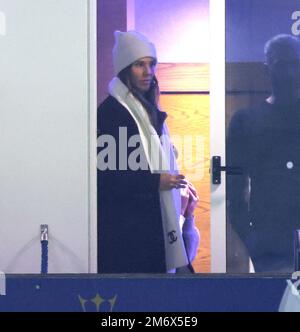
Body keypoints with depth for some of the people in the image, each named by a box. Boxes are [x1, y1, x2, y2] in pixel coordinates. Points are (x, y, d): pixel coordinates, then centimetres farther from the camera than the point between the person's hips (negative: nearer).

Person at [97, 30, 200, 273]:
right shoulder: (111, 112, -10)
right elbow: (105, 175, -18)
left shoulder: (148, 110, 17)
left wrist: (178, 185, 10)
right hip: (125, 228, -8)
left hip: (154, 221, 8)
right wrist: (155, 182, -20)